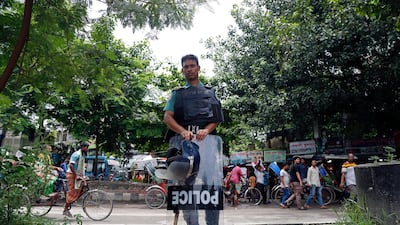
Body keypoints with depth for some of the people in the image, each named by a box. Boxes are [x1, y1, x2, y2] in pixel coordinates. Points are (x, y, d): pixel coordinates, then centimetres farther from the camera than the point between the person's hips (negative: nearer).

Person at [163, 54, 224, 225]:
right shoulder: (177, 94, 23)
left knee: (213, 183, -8)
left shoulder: (210, 93, 24)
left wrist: (206, 130, -9)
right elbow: (167, 117, 8)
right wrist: (183, 131, -12)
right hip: (183, 139, 0)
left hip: (206, 138, 1)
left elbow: (217, 119, 14)